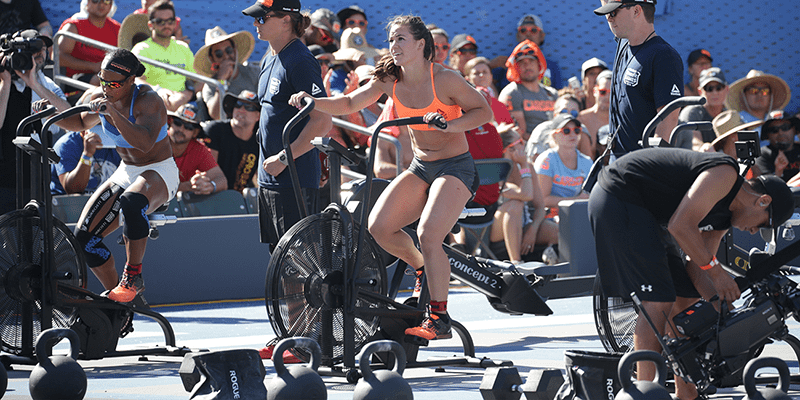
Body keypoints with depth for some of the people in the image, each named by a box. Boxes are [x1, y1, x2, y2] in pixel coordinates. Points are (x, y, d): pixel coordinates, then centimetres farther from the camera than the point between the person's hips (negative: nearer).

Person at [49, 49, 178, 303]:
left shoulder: (148, 101, -21)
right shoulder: (99, 98, -2)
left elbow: (144, 143, -38)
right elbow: (82, 122, 21)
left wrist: (113, 112, -45)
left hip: (160, 172, -7)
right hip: (126, 173, 7)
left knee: (131, 202, -41)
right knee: (84, 236, -8)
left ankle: (133, 277, -24)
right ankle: (115, 296, 9)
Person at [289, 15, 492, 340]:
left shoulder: (444, 79, -16)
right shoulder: (390, 80, -1)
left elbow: (484, 111, -10)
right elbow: (350, 104, 3)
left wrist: (449, 124, -25)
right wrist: (313, 103, -14)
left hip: (455, 167, -6)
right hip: (420, 167, 6)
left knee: (427, 235, -25)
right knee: (379, 227, -12)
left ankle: (439, 318, -13)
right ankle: (425, 270, 17)